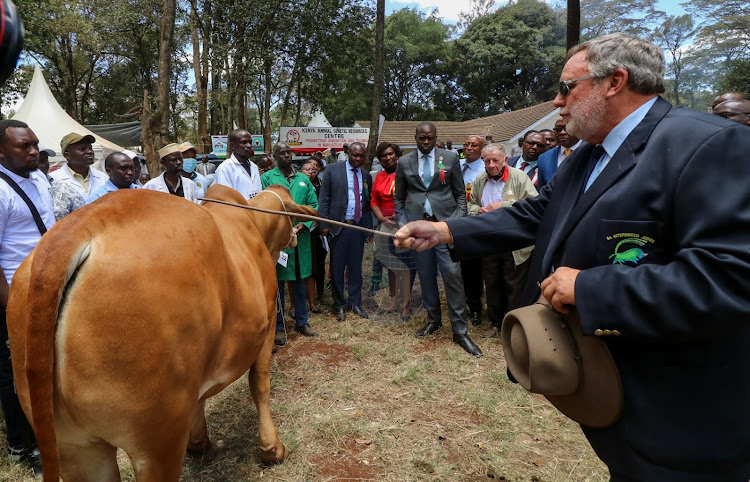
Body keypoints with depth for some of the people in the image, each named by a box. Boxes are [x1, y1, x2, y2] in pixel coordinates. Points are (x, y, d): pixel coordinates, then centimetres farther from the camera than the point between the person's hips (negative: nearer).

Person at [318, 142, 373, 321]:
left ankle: (356, 303, 24)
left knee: (356, 268, 10)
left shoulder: (366, 176, 10)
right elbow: (324, 199, -3)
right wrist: (324, 224, -9)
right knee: (337, 268, 6)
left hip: (358, 227, 3)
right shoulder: (332, 170, -1)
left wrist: (369, 229, 9)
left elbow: (367, 204, 12)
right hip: (338, 226, -3)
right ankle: (340, 305, 20)